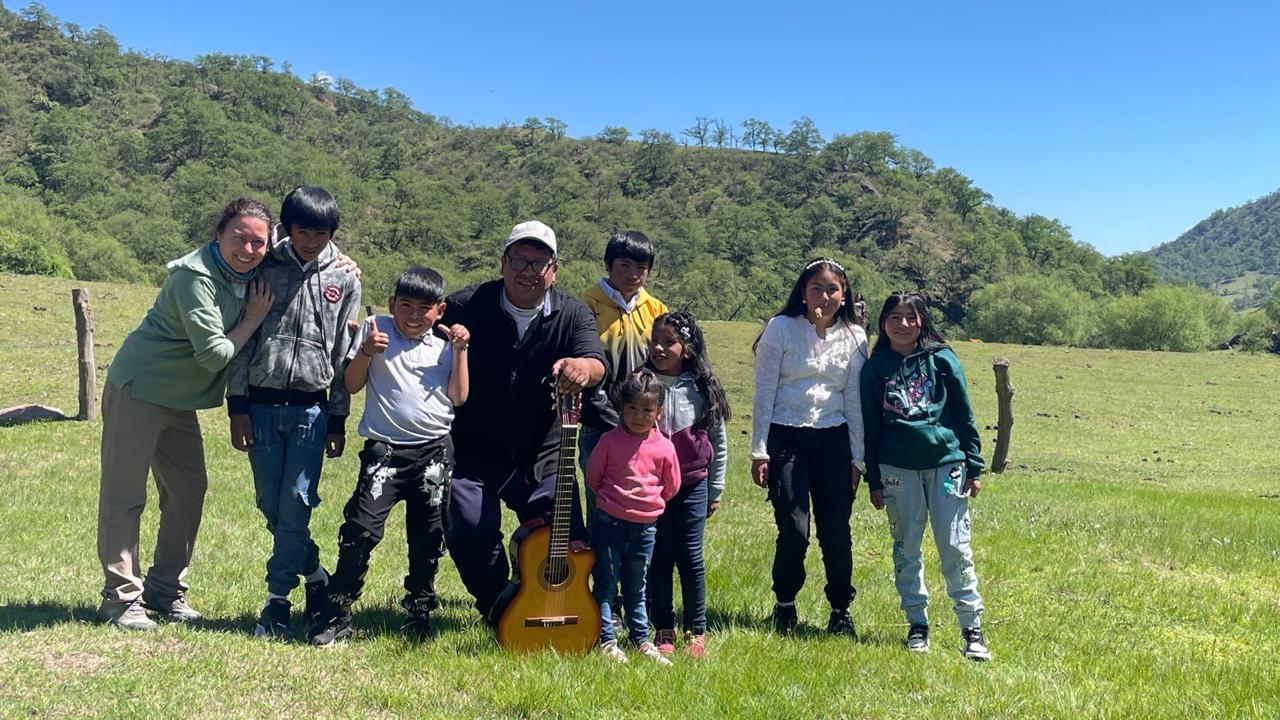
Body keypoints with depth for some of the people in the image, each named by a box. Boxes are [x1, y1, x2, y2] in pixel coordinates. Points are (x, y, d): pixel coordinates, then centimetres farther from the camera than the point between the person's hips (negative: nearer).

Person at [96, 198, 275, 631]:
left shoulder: (248, 271, 0)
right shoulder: (196, 276, -23)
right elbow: (215, 353, -24)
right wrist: (254, 317, -12)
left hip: (182, 400, 9)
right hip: (138, 390, -8)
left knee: (189, 493, 11)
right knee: (124, 497, -2)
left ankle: (164, 590, 23)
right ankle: (120, 596, 8)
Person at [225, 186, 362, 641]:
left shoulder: (344, 277, 4)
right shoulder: (265, 267, 3)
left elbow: (344, 352, 7)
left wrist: (338, 419, 5)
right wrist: (237, 405, -1)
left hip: (310, 407, -1)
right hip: (261, 404, 1)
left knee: (296, 504, -6)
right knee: (271, 506, 5)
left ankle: (277, 602, 6)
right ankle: (316, 578, 25)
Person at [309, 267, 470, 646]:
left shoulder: (443, 345, 10)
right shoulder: (375, 330, 4)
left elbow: (458, 397, 1)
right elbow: (352, 384, -1)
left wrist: (460, 351, -2)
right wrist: (366, 352, -16)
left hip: (434, 451, 2)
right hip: (385, 450, -2)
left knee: (428, 537, 9)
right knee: (361, 529, -11)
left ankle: (419, 609, 26)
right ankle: (339, 611, 3)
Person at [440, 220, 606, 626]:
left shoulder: (573, 315, -4)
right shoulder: (467, 306, -6)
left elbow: (597, 364, -22)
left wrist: (581, 367, -47)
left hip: (541, 456, 1)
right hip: (475, 453, -1)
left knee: (567, 537, -4)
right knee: (471, 532, -13)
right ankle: (500, 610, 17)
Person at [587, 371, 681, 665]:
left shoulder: (664, 447, -4)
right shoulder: (609, 441, -9)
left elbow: (671, 486, 9)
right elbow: (592, 477, 2)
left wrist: (649, 503, 10)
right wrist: (614, 500, 8)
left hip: (646, 526, 2)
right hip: (609, 522, -2)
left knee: (636, 586, 16)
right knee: (605, 583, 2)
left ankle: (641, 640, 27)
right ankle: (605, 641, 12)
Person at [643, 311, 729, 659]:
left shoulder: (702, 389, 0)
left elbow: (718, 441, 7)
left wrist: (715, 490, 8)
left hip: (693, 484, 0)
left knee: (690, 556, 0)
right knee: (659, 557, 4)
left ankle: (696, 631, 14)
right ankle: (664, 630, 16)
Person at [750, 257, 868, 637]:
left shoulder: (853, 336, 6)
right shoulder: (781, 329, -2)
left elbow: (854, 401, 8)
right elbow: (764, 393, -2)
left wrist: (857, 458, 6)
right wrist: (759, 452, -5)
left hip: (832, 439, 2)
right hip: (785, 438, -2)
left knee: (836, 533, 1)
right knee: (794, 530, -8)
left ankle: (841, 611, 20)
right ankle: (785, 605, 16)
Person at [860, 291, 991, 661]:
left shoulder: (942, 359, 2)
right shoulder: (875, 368, 6)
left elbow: (964, 415, 6)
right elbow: (870, 427, 10)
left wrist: (973, 466, 3)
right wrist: (873, 480, 9)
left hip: (946, 462, -1)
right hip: (898, 468, 2)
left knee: (956, 548, -1)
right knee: (906, 549, 7)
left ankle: (972, 628, 8)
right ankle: (917, 624, 19)